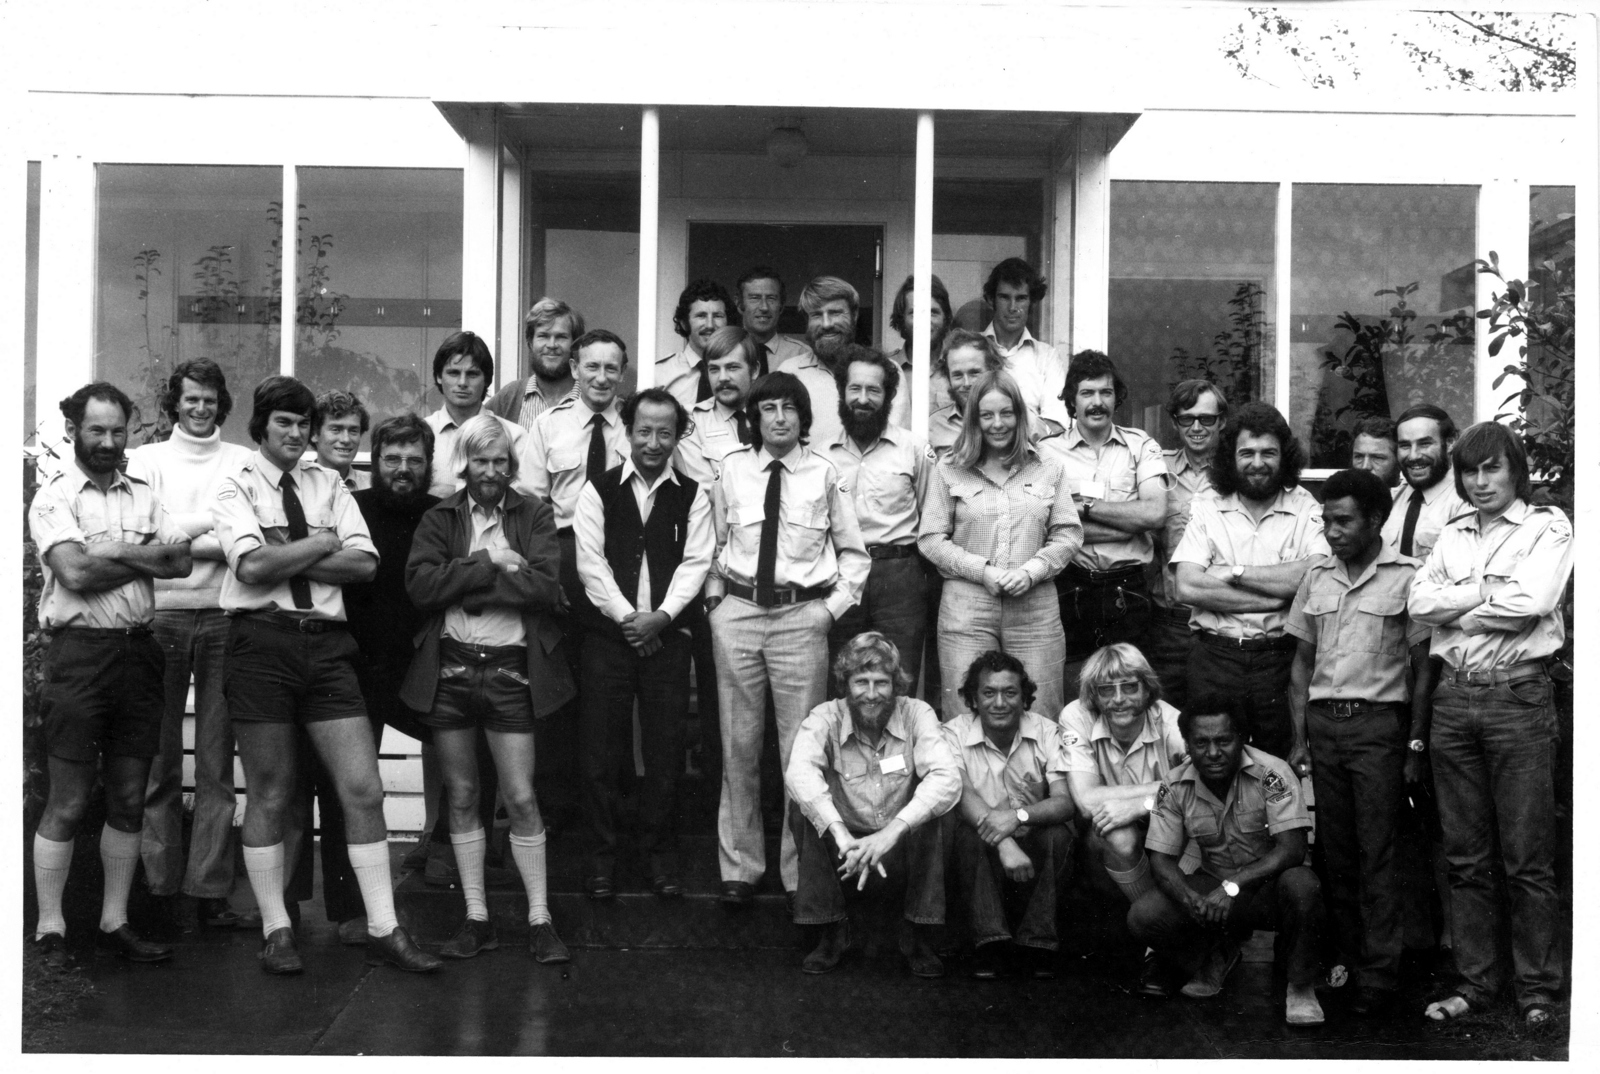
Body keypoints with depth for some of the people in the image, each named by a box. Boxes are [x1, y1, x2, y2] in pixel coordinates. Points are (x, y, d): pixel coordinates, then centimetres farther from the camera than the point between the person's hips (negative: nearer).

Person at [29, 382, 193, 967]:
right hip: (80, 652, -5)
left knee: (129, 800, 10)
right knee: (68, 803, 0)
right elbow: (75, 573, -16)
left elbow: (181, 560, 0)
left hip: (138, 651, 5)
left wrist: (113, 552, -12)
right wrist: (145, 559, -5)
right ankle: (49, 928, 10)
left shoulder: (142, 495, 13)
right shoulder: (54, 496, -2)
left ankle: (114, 921, 20)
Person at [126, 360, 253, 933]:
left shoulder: (243, 462, 12)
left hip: (223, 618, 0)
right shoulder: (146, 459, 12)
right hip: (162, 616, 0)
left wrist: (176, 537, -6)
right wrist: (215, 524, -5)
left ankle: (210, 890, 4)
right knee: (160, 761, 0)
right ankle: (159, 887, 6)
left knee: (218, 763, 0)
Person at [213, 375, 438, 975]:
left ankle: (383, 930, 5)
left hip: (325, 642, 3)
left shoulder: (328, 484, 14)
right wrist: (321, 544, -4)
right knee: (270, 794, 5)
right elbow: (252, 567, -13)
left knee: (363, 789, -1)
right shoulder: (237, 488, 3)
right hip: (261, 640, -3)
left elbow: (364, 564, 1)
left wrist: (287, 559, -7)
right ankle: (276, 930, 17)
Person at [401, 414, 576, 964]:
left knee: (521, 799, -2)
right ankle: (476, 919, 18)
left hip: (511, 668, -2)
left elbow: (546, 587, -12)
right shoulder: (439, 518, 7)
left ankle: (540, 920, 9)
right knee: (461, 797, 8)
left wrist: (461, 582, -12)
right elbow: (419, 584, -9)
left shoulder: (534, 515, 4)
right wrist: (489, 563, -13)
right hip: (449, 667, 2)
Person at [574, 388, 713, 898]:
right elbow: (590, 561, -2)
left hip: (667, 635, 1)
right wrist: (626, 616, -10)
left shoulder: (693, 496, 7)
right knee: (600, 751, 1)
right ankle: (600, 861, 10)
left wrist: (661, 616, -12)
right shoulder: (599, 490, 5)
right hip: (608, 632, -1)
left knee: (665, 751, 3)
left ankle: (660, 858, 15)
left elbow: (696, 561, 0)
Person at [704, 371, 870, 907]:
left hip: (803, 616, -1)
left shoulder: (824, 474, 2)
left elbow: (854, 552, 9)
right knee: (738, 745, 7)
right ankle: (739, 866, 19)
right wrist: (714, 596, 6)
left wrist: (835, 606, -1)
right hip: (737, 611, 2)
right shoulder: (730, 469, 5)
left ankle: (801, 871, 12)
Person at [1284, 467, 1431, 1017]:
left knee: (1376, 854, -4)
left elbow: (1422, 668, -2)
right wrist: (1300, 738, 9)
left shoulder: (1406, 577, -4)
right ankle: (1345, 958, 16)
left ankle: (1380, 976, 2)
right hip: (1323, 723, 4)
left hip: (1378, 724, -4)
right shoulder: (1316, 577, 10)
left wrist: (1414, 745, -6)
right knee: (1334, 851, 7)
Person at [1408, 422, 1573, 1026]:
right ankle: (1475, 980, 16)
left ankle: (1537, 987, 9)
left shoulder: (1548, 528, 2)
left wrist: (1455, 607, -3)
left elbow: (1530, 604, -13)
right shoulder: (1453, 535, 16)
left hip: (1518, 698, -4)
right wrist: (1489, 592, -6)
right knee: (1465, 856, 8)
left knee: (1528, 857, -1)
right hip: (1454, 698, 4)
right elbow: (1419, 602, 3)